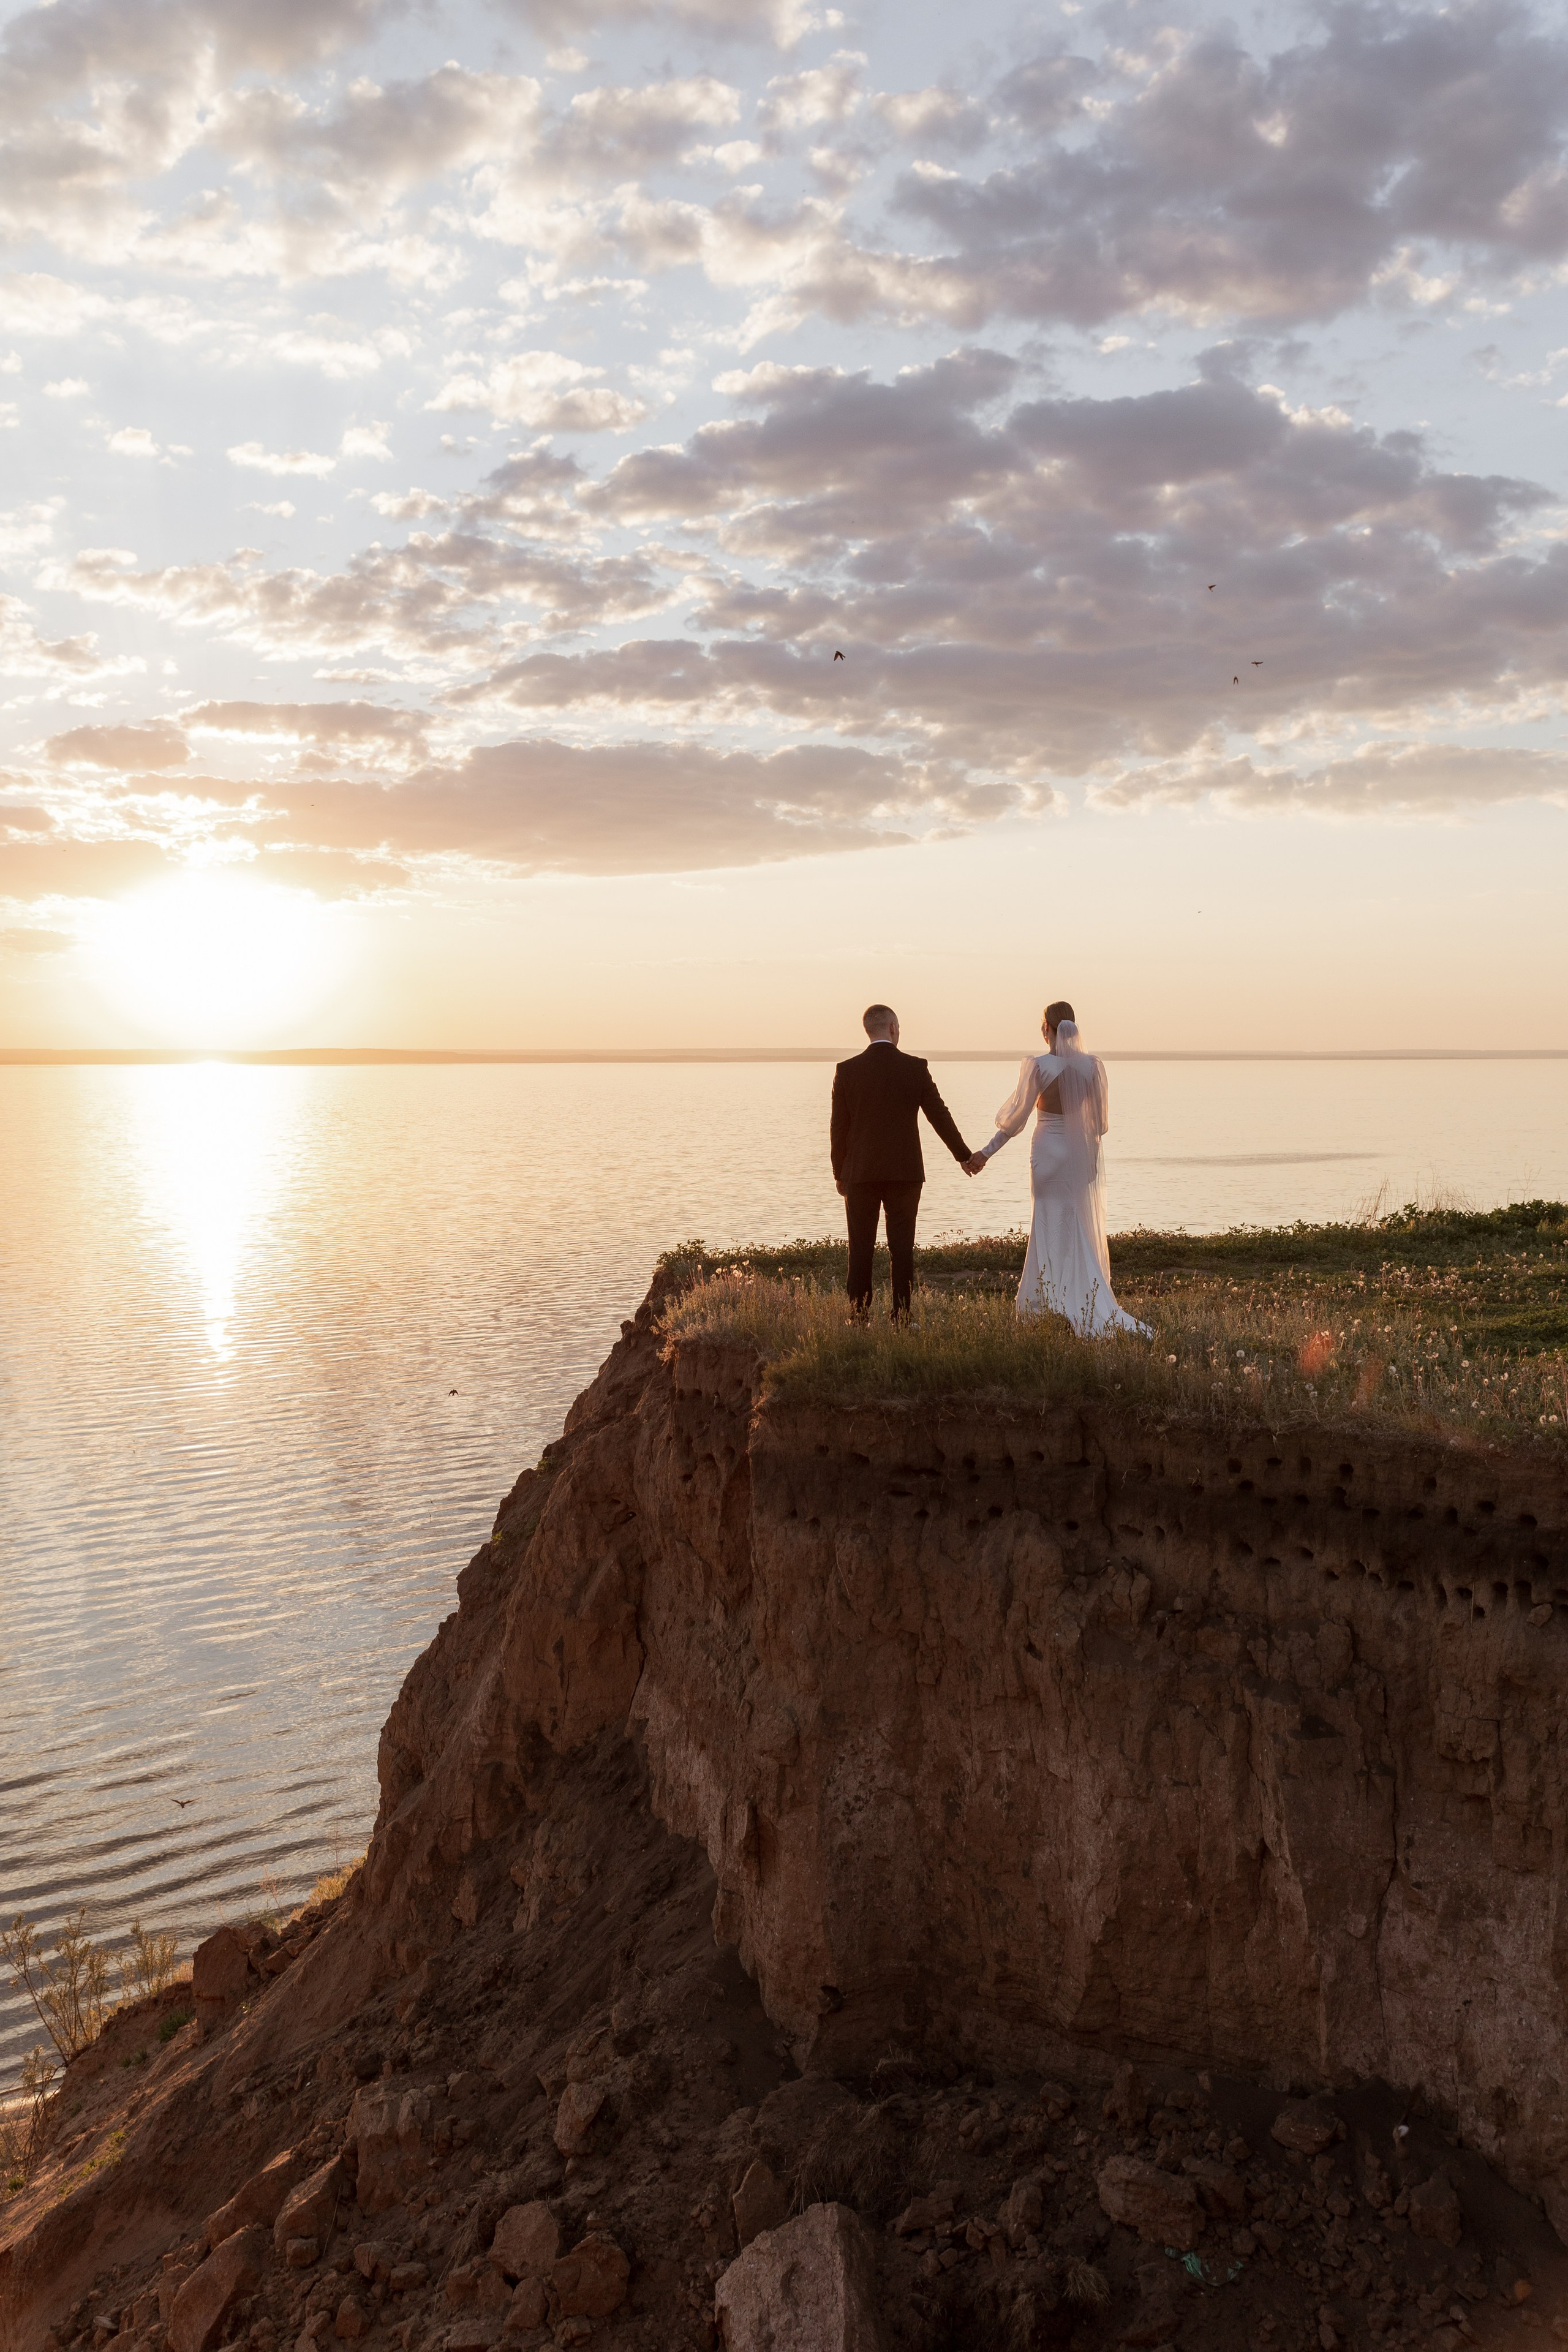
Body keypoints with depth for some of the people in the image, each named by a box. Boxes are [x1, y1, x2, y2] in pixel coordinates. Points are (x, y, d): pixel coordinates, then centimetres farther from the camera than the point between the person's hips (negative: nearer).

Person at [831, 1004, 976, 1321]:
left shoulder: (847, 1071, -2)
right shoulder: (915, 1068, -2)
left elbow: (839, 1126, 1)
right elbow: (939, 1115, 3)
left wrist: (839, 1173, 11)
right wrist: (964, 1155, 16)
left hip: (861, 1173, 0)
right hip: (905, 1172, 0)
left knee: (861, 1248, 5)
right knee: (902, 1247, 4)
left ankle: (859, 1317, 4)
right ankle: (901, 1317, 4)